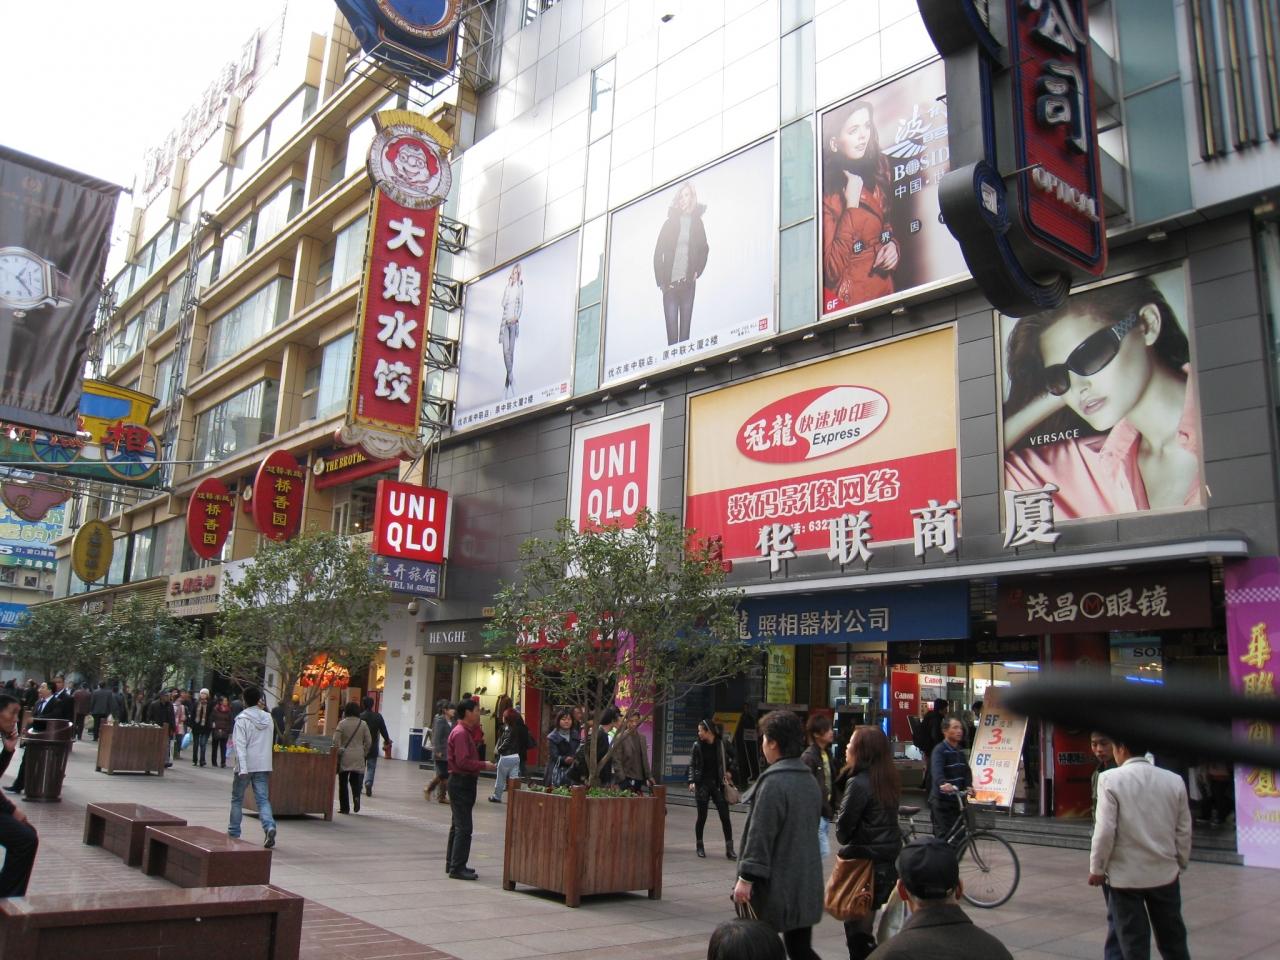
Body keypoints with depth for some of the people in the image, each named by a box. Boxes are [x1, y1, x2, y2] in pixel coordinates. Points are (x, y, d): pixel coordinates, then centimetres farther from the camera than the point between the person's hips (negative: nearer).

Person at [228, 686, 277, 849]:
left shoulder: (242, 719, -10)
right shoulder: (267, 718, 5)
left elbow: (240, 745, -16)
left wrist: (243, 768, -20)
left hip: (246, 765, -3)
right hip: (264, 765, 3)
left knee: (237, 799, 15)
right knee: (263, 799, 0)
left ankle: (233, 832, 23)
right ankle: (269, 827, -21)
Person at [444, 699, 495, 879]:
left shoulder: (464, 732, 16)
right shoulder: (460, 733, -18)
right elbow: (463, 762, -25)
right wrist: (484, 765, -18)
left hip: (462, 782, 11)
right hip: (461, 782, -11)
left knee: (458, 825, 17)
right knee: (463, 827, -8)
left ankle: (452, 863, 25)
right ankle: (457, 868, -4)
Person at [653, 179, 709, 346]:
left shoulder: (697, 222, 10)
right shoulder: (670, 223, 6)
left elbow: (704, 249, 16)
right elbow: (658, 253, 4)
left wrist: (697, 271, 1)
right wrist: (661, 281, -5)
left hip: (688, 283, 1)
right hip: (670, 284, -1)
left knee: (685, 331, 0)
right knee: (672, 334, -5)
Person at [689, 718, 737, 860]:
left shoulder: (721, 744, -2)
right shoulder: (697, 745, -2)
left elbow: (731, 758, 15)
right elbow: (692, 764, 0)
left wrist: (729, 771, 4)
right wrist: (691, 781, -10)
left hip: (718, 784, 0)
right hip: (702, 785, 0)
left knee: (725, 816, -3)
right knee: (702, 817, 5)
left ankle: (729, 848, 3)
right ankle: (700, 846, 20)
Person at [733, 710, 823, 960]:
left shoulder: (774, 782, -18)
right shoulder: (810, 780, 10)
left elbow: (760, 834, -20)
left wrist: (746, 877, -15)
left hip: (776, 886, -8)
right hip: (807, 887, 8)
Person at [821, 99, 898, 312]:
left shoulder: (877, 169, 2)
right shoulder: (825, 192, -18)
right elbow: (831, 272, -24)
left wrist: (893, 245, -3)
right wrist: (852, 206, -23)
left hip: (884, 287, 6)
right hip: (846, 300, -6)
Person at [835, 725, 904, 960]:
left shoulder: (858, 783, -19)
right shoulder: (887, 780, 5)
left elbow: (843, 828, -13)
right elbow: (886, 820, 11)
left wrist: (846, 843, 6)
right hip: (888, 861, 8)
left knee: (857, 930, 2)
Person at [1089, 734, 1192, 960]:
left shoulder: (1110, 779, -14)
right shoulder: (1174, 780, -2)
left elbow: (1105, 831, -15)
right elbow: (1184, 831, 4)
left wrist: (1096, 868, -3)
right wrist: (1180, 863, 18)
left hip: (1125, 876, -4)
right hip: (1165, 873, 4)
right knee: (1173, 941, 18)